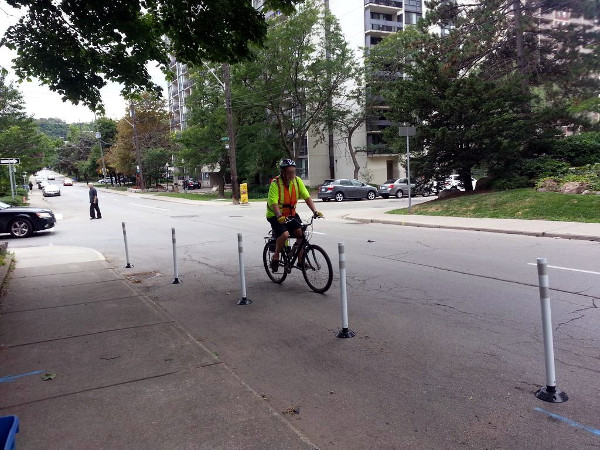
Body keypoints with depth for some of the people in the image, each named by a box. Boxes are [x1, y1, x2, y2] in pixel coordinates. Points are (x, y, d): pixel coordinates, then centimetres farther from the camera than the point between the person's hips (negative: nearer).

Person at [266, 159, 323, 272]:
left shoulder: (297, 181, -5)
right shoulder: (275, 183, -19)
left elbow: (307, 197, -8)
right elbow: (273, 203, -28)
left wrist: (315, 211, -19)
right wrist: (279, 216, -43)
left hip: (291, 214, 5)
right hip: (275, 216, -5)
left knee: (300, 233, -14)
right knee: (284, 234, -27)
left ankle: (300, 261, 0)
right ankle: (275, 257, -5)